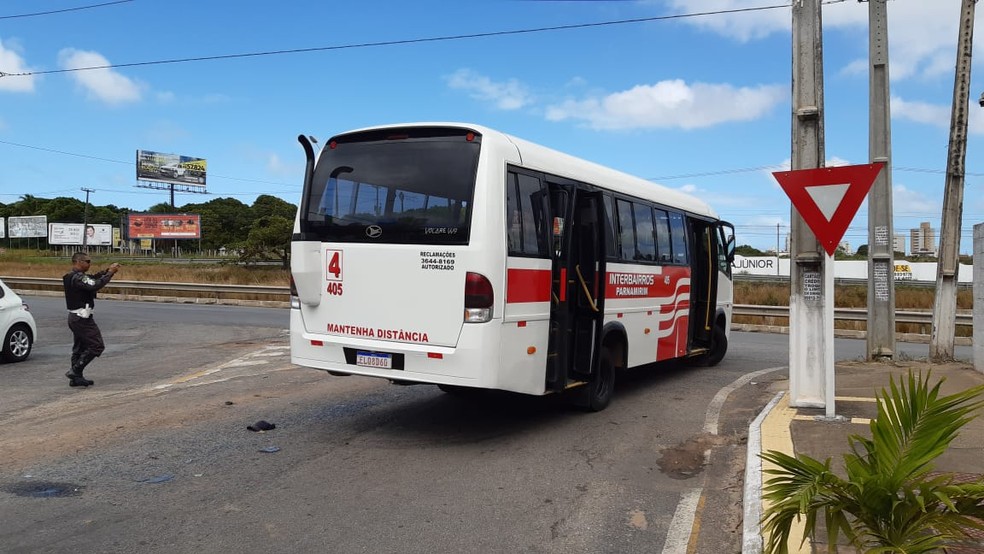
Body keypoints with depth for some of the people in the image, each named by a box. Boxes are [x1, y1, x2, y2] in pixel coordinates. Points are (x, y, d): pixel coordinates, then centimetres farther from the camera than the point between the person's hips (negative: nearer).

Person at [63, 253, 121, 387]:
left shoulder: (71, 276, 13)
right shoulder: (78, 277, -19)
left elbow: (93, 278, 14)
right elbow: (95, 285, -32)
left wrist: (107, 270, -1)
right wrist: (110, 272, -23)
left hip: (74, 316, 11)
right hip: (82, 318, -11)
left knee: (79, 348, 15)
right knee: (97, 346, -6)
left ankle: (76, 378, 18)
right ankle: (74, 370, -6)